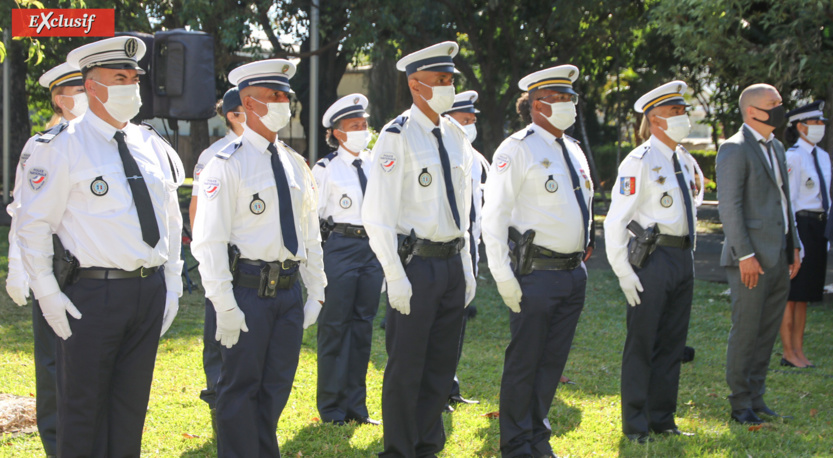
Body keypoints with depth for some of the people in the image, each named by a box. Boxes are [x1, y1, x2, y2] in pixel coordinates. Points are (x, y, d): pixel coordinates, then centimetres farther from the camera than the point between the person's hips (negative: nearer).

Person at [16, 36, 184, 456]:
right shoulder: (64, 148, -6)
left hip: (150, 292, 5)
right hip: (93, 293, -5)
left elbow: (172, 219, 18)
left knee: (131, 406, 12)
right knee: (83, 408, 0)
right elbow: (33, 224, -6)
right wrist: (48, 295, -10)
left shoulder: (152, 146, 11)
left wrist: (172, 286, 12)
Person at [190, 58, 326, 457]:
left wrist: (316, 293, 13)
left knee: (277, 386, 12)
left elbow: (310, 234, 19)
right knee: (241, 388, 0)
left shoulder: (294, 164, 13)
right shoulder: (227, 165, -8)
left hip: (288, 290, 6)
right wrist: (225, 307, -16)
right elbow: (208, 242, -11)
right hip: (248, 290, -6)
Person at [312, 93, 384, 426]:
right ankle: (332, 408, 9)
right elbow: (312, 217, -3)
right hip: (340, 246, -5)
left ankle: (356, 406, 19)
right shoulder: (325, 169, -4)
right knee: (334, 327, -1)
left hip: (373, 247, 6)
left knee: (362, 326, 10)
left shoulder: (375, 165, 12)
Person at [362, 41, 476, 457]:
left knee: (441, 365, 12)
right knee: (406, 368, 0)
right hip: (416, 263, -7)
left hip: (451, 264, 7)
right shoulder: (397, 136, -10)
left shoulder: (456, 138, 12)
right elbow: (377, 215, -13)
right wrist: (395, 277, -17)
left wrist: (466, 268, 14)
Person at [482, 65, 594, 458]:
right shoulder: (518, 149, -8)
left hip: (574, 274, 7)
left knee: (553, 359, 13)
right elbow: (494, 215, -12)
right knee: (524, 362, -1)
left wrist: (587, 246, 18)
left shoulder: (574, 151, 15)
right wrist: (503, 275, -16)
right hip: (536, 274, -7)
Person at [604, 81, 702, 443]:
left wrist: (688, 255, 17)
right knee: (642, 344, -1)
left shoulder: (685, 161, 13)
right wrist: (623, 271, -16)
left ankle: (662, 419, 22)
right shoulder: (640, 162, -11)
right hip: (652, 258, -7)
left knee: (672, 341, 12)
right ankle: (636, 425, 8)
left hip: (682, 259, 7)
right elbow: (616, 220, -12)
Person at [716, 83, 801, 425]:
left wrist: (793, 246, 16)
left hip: (779, 256, 8)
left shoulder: (775, 148, 17)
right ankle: (740, 406, 6)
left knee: (767, 332, 11)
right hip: (752, 259, -8)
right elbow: (729, 206, -15)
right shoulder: (735, 150, -10)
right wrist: (746, 255, -19)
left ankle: (756, 399, 20)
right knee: (745, 332, -2)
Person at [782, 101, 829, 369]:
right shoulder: (793, 156, -11)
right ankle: (789, 353, 4)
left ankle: (799, 351, 18)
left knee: (806, 294, 12)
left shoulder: (823, 156, 14)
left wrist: (827, 232, 16)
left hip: (819, 226, 8)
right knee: (792, 294, -3)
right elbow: (787, 200, -14)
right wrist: (794, 239, -17)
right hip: (800, 225, -8)